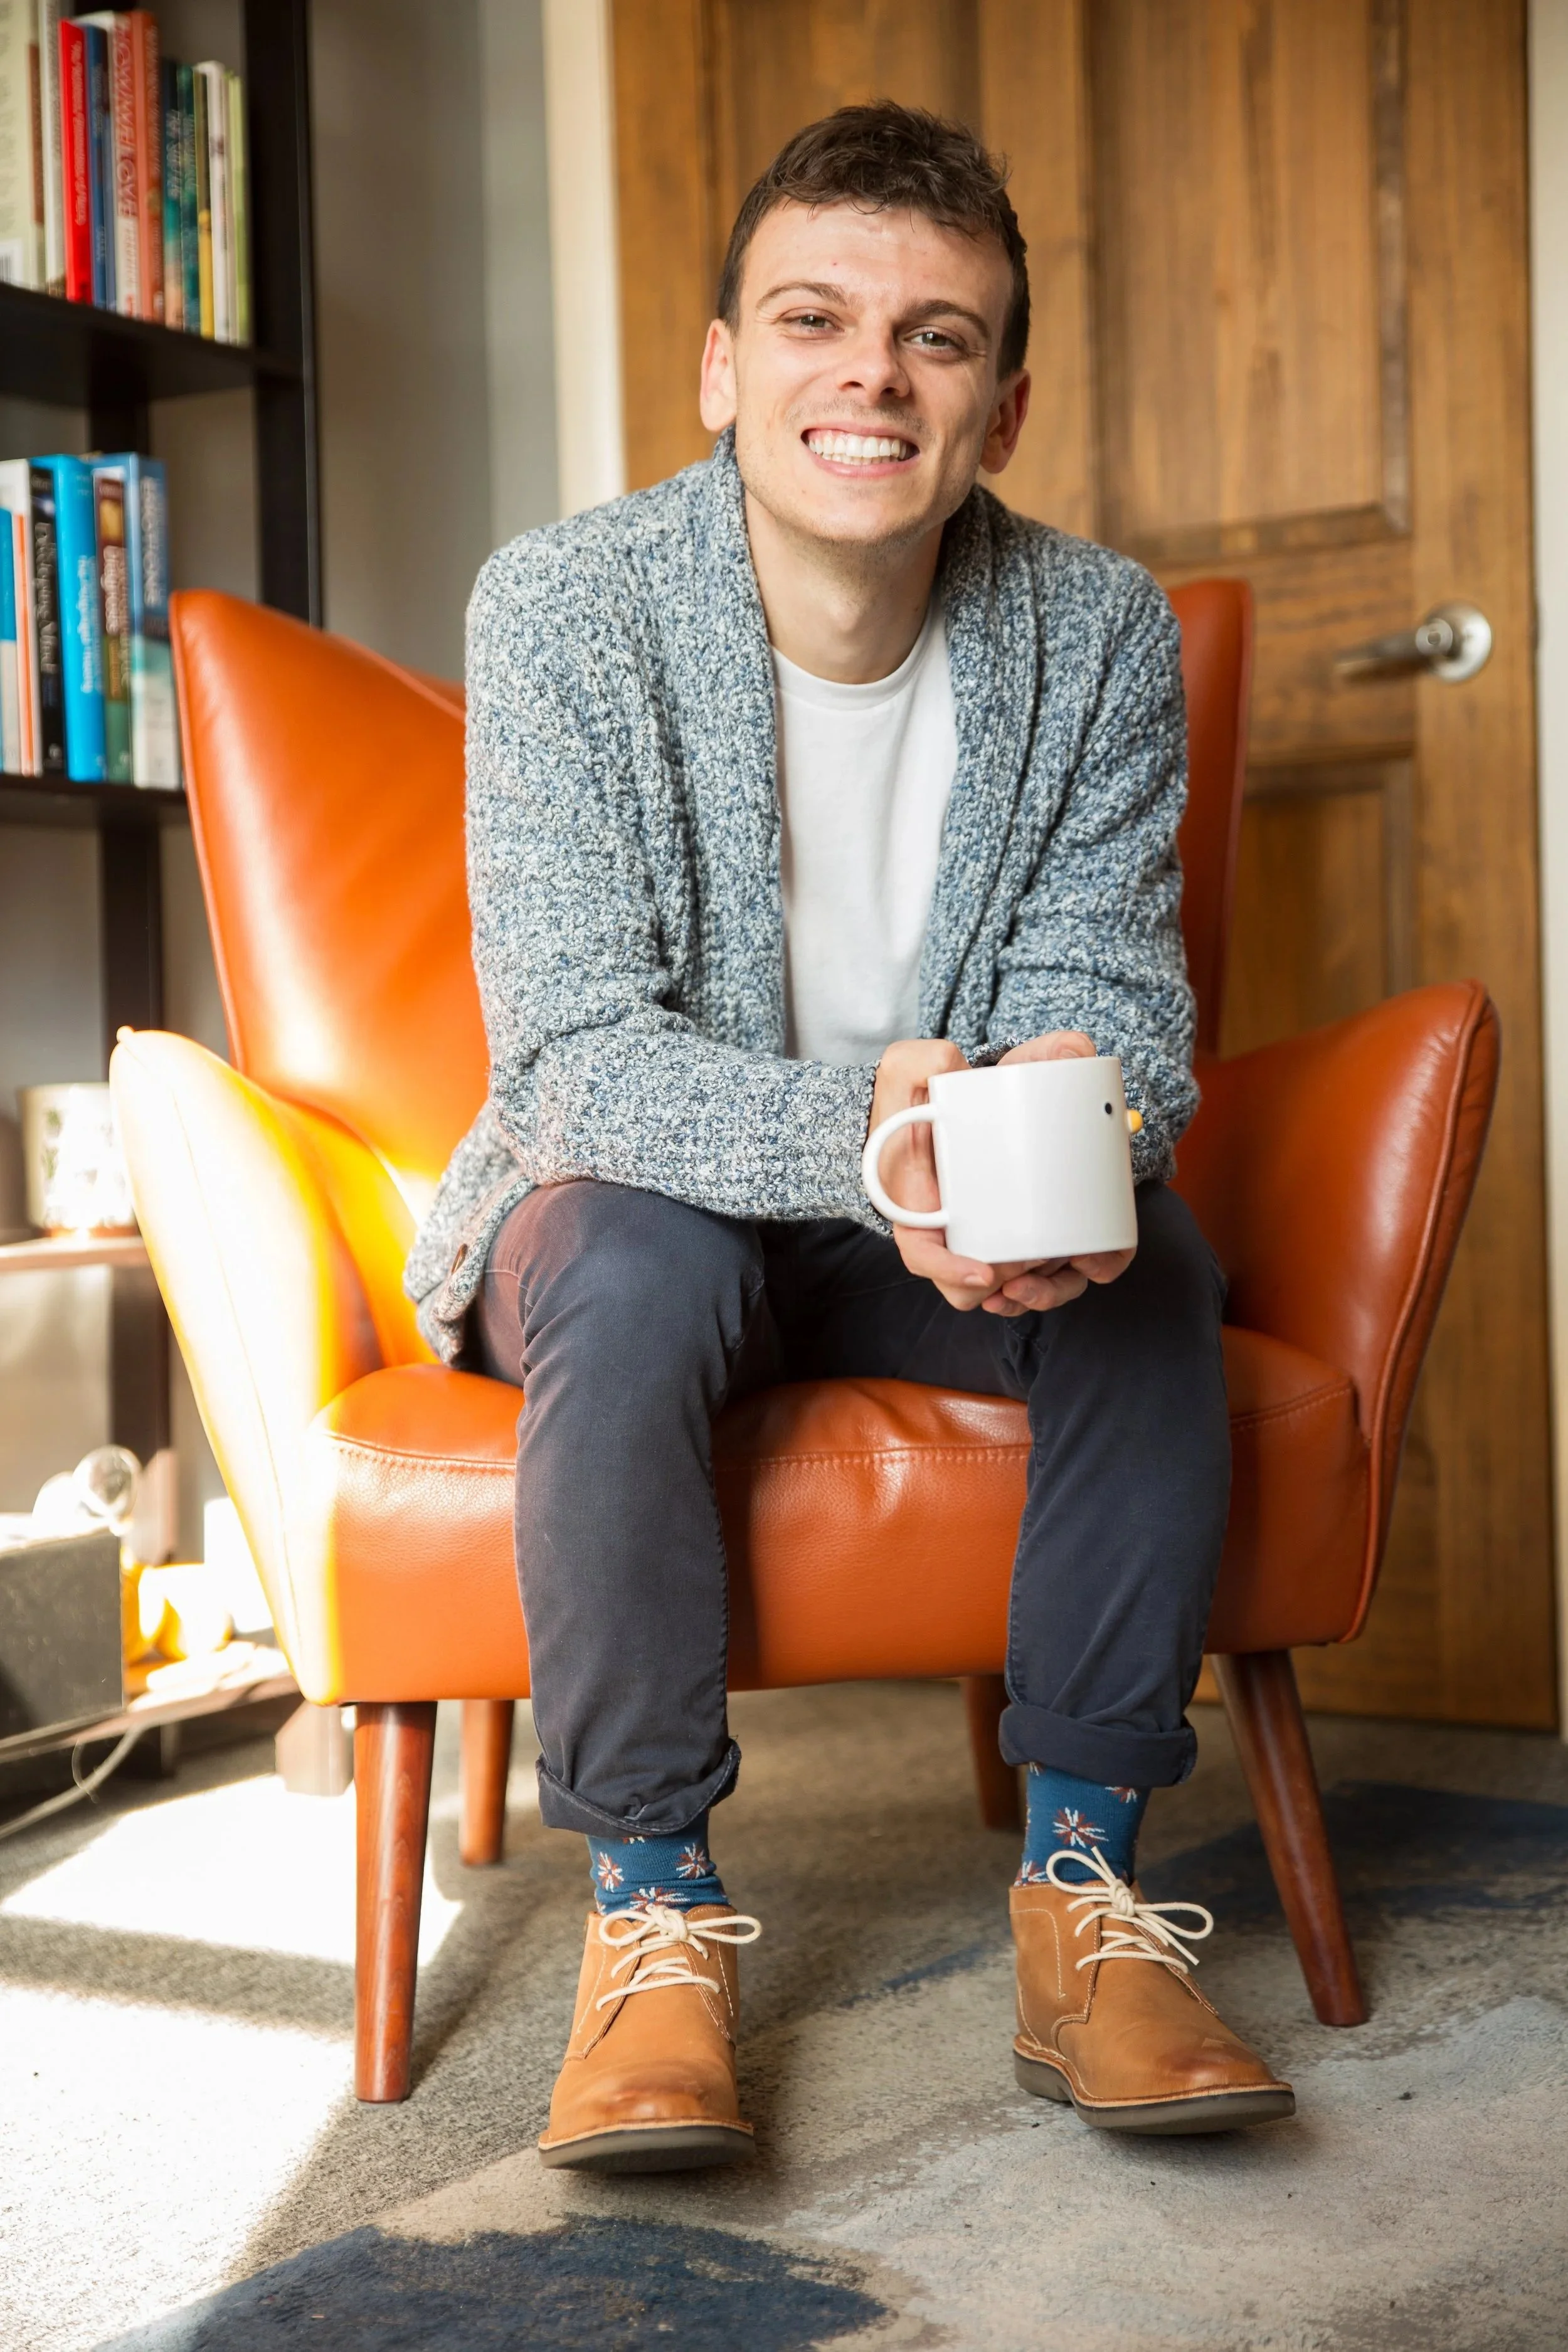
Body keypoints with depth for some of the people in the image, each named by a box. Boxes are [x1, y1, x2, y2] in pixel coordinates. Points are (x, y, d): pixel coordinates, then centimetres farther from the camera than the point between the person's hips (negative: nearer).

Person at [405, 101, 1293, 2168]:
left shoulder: (1101, 634, -7)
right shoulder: (563, 609, -17)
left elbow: (1110, 998, -10)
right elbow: (576, 1054, -23)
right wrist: (859, 1132, -43)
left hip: (953, 1227, 3)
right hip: (644, 1199, -2)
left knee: (1153, 1269, -27)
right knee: (634, 1259, -35)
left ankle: (1084, 1879, -15)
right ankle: (653, 1901, -21)